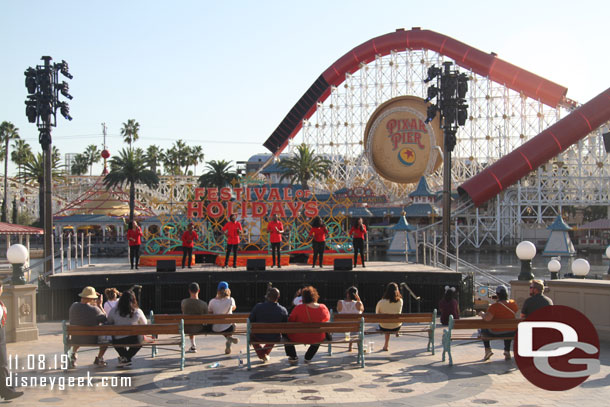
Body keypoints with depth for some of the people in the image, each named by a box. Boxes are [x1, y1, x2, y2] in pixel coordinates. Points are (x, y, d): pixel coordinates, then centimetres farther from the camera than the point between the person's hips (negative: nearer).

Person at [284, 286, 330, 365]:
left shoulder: (298, 308, -21)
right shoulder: (323, 308, -11)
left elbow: (290, 321, -7)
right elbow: (327, 319, 9)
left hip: (299, 338, -3)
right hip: (318, 339, 3)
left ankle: (293, 358, 30)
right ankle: (308, 358, 43)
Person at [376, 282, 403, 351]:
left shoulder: (381, 302, -21)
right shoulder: (400, 301, -17)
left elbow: (377, 314, -2)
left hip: (384, 327, -1)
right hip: (396, 327, 1)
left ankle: (386, 345, 43)